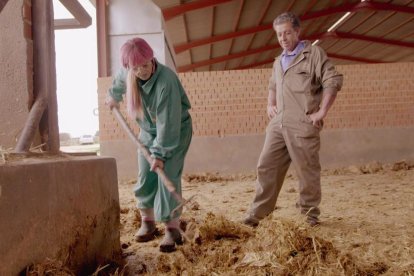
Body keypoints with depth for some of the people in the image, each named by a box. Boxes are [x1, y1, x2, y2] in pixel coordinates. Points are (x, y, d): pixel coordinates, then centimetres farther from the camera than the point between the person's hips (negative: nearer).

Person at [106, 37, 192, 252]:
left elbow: (168, 122, -32)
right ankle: (148, 223, 19)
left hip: (176, 131, -6)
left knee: (168, 176, -14)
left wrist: (160, 153, -30)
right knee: (145, 178, 4)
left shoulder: (166, 80, -34)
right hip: (148, 131, 6)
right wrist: (114, 96, 32)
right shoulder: (127, 73, -14)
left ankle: (172, 229, -7)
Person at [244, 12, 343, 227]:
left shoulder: (313, 53, -1)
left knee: (307, 171, 0)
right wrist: (270, 104, 20)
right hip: (278, 124, 7)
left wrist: (322, 111, -13)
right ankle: (257, 213, 10)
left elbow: (333, 80, -8)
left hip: (302, 125, -6)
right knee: (266, 167, 4)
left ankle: (310, 214, 16)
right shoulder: (278, 61, 21)